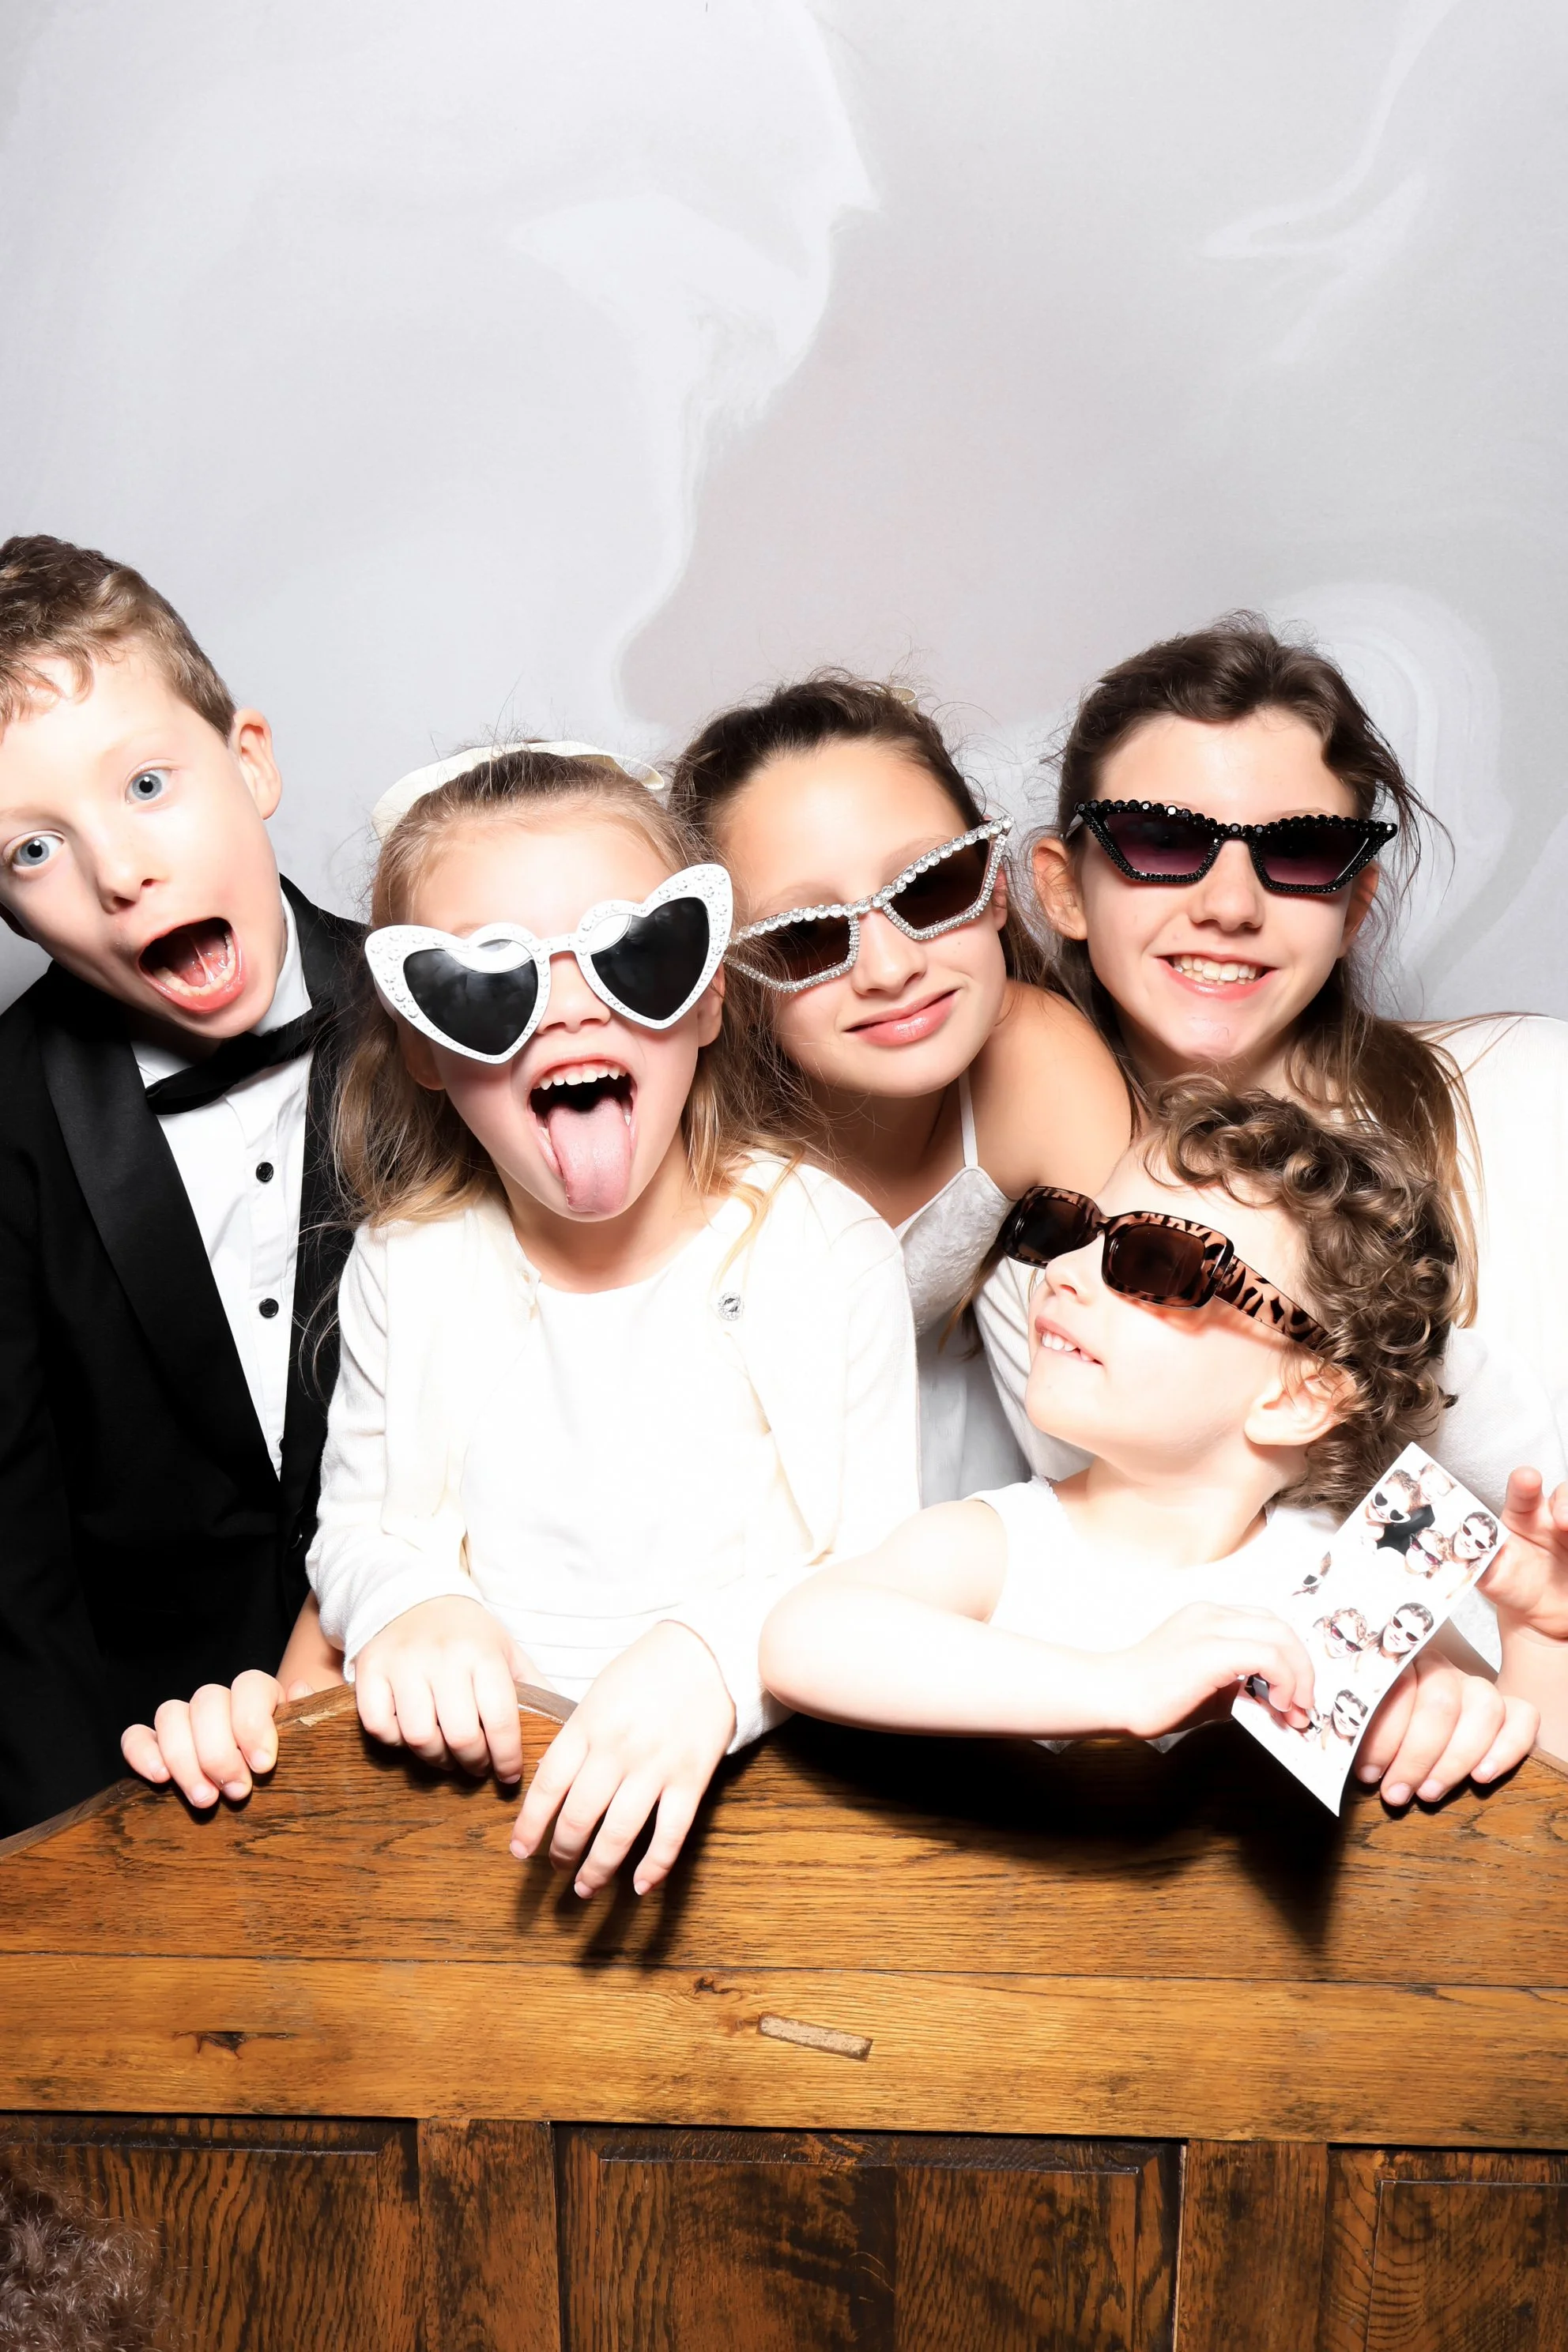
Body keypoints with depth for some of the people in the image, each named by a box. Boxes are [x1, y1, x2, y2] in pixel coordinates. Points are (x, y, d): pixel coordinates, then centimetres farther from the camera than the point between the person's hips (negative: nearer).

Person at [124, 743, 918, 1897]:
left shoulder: (828, 1248, -8)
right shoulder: (408, 1269, -1)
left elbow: (880, 1572, -7)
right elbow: (362, 1525, 10)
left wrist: (721, 1653, -27)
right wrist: (410, 1605, -14)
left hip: (760, 1759, 0)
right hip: (479, 1760, 1)